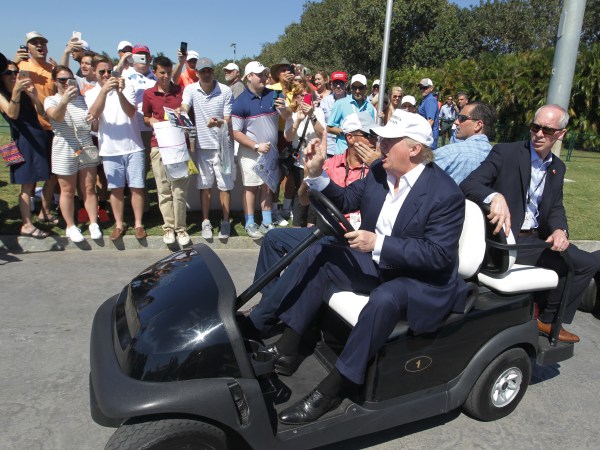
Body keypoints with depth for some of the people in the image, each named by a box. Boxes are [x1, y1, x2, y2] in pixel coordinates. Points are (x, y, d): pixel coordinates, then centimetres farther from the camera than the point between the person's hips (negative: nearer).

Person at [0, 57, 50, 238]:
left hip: (40, 136, 5)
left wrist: (34, 95, -17)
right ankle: (26, 225, -3)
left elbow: (40, 111, 2)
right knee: (27, 184, -6)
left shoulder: (25, 92, 13)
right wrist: (15, 91, -35)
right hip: (23, 140, -5)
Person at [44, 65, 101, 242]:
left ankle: (94, 224, 14)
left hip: (87, 148, 3)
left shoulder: (81, 98, 8)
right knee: (68, 190, 5)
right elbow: (56, 116, -24)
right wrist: (63, 101, -45)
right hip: (65, 150, -3)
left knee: (89, 189, 5)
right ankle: (71, 226, 16)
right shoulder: (51, 100, -3)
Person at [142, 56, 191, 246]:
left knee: (179, 189, -2)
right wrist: (151, 120, -4)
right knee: (163, 190, 4)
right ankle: (168, 227, 13)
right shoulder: (148, 94, 7)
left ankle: (180, 228, 8)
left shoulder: (181, 91, 5)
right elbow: (145, 117, 18)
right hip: (158, 146, 1)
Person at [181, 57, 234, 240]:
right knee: (204, 186, 10)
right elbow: (183, 110, -13)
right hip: (202, 144, 2)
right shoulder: (190, 89, -1)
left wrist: (218, 122, -30)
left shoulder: (225, 91, -7)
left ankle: (225, 221, 18)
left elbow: (228, 120, -8)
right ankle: (206, 221, 22)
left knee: (225, 185, 5)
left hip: (222, 144, -1)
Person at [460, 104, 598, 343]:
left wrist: (559, 229, -11)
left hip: (537, 240, 7)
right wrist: (495, 197, -42)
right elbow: (468, 184, -20)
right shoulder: (505, 152, -9)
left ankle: (548, 319, 19)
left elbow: (556, 207, 13)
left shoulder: (558, 167, 12)